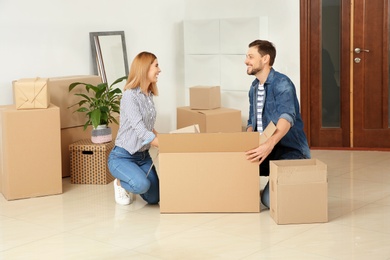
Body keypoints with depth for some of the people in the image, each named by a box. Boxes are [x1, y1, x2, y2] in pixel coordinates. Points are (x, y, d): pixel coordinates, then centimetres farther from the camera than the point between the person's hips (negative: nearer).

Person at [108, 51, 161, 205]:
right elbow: (141, 132, -27)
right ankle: (120, 183, 2)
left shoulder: (148, 96, 6)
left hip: (143, 156, 8)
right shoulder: (130, 95, -19)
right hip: (122, 157, -8)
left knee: (154, 198, 2)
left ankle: (130, 182, 31)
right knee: (142, 185, -33)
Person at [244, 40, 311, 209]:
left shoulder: (281, 83, -16)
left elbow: (287, 117, -33)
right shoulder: (254, 88, 12)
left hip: (291, 150, -8)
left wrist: (270, 144, -51)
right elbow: (252, 122, 17)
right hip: (266, 149, 8)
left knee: (270, 199, -26)